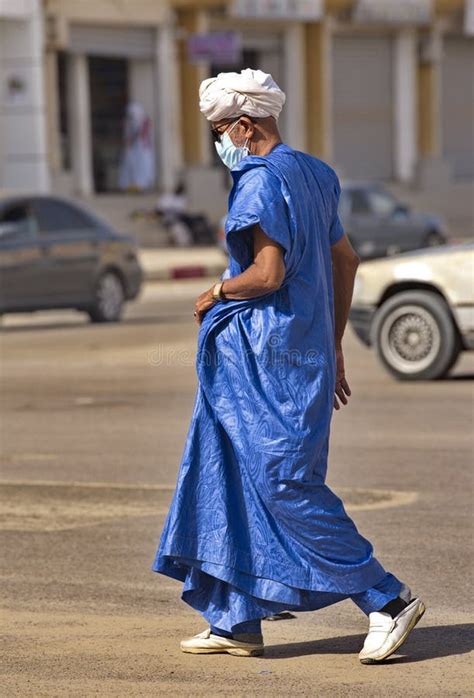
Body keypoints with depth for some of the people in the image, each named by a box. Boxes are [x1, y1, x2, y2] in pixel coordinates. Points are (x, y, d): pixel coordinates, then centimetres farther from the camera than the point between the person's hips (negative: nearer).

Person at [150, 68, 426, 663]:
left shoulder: (261, 182, -15)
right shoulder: (311, 175, 14)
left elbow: (268, 274, -24)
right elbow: (345, 260, 18)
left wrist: (217, 293, -5)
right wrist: (333, 347, 23)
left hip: (268, 358, -10)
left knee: (285, 483, -7)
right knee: (231, 481, 12)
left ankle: (387, 600, -5)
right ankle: (236, 625, 15)